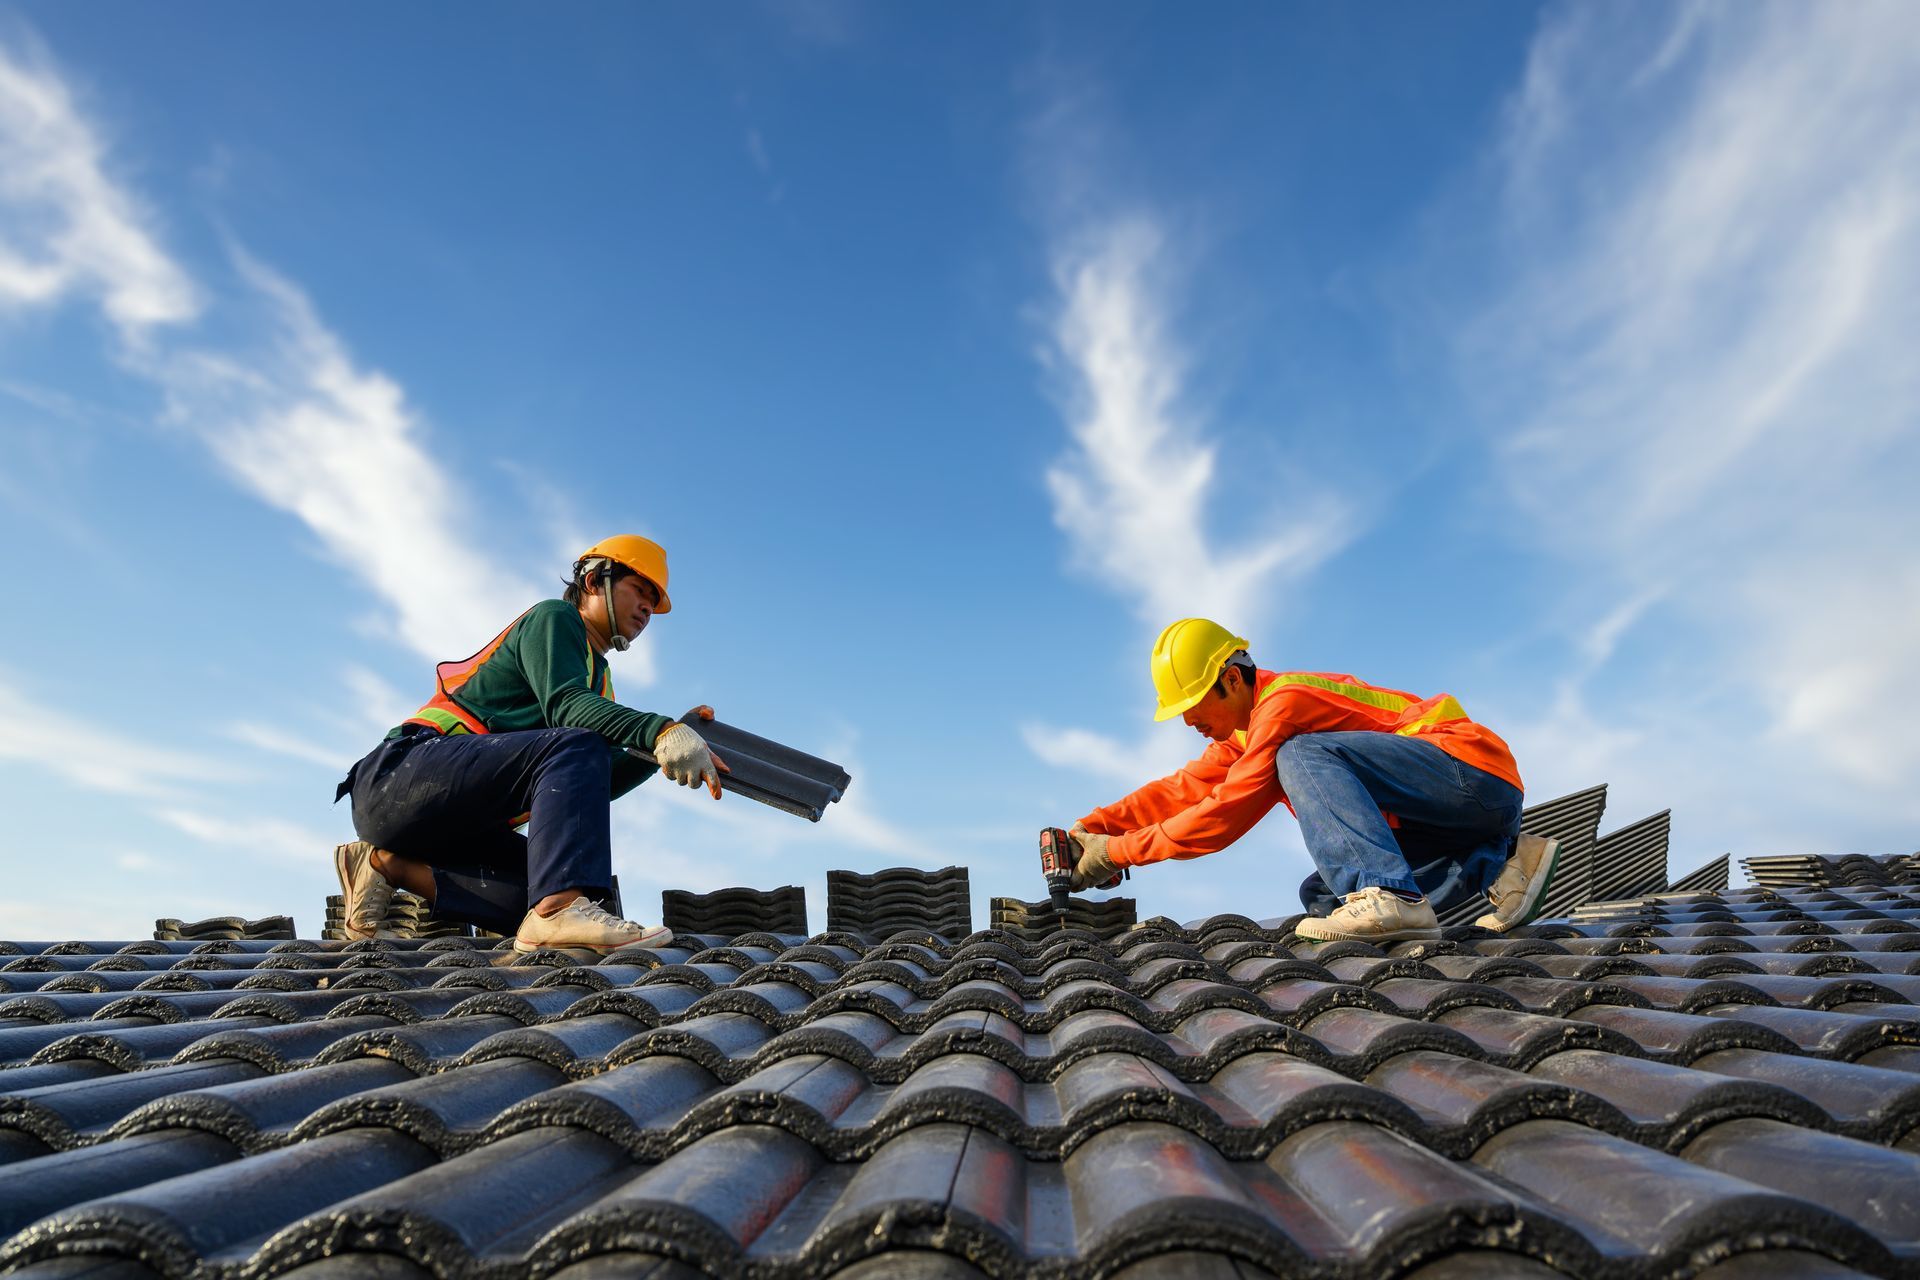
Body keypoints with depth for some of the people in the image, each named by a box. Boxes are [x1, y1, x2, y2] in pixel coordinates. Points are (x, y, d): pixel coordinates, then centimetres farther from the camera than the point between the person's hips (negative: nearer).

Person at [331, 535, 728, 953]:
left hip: (457, 823, 9)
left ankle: (392, 865, -6)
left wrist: (664, 745, -2)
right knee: (576, 747, -27)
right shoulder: (554, 617, 1)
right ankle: (558, 910, -46)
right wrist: (661, 731, -34)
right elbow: (563, 704, -20)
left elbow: (596, 783, 12)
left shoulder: (598, 678, 23)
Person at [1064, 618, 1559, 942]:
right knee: (1321, 894, 1)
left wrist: (1116, 851, -15)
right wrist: (1090, 828, 3)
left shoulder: (1285, 700, -17)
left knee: (1303, 756, -24)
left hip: (1474, 769, -10)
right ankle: (1498, 863, 0)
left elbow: (1225, 813, -20)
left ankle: (1390, 898, -35)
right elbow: (1185, 790, 13)